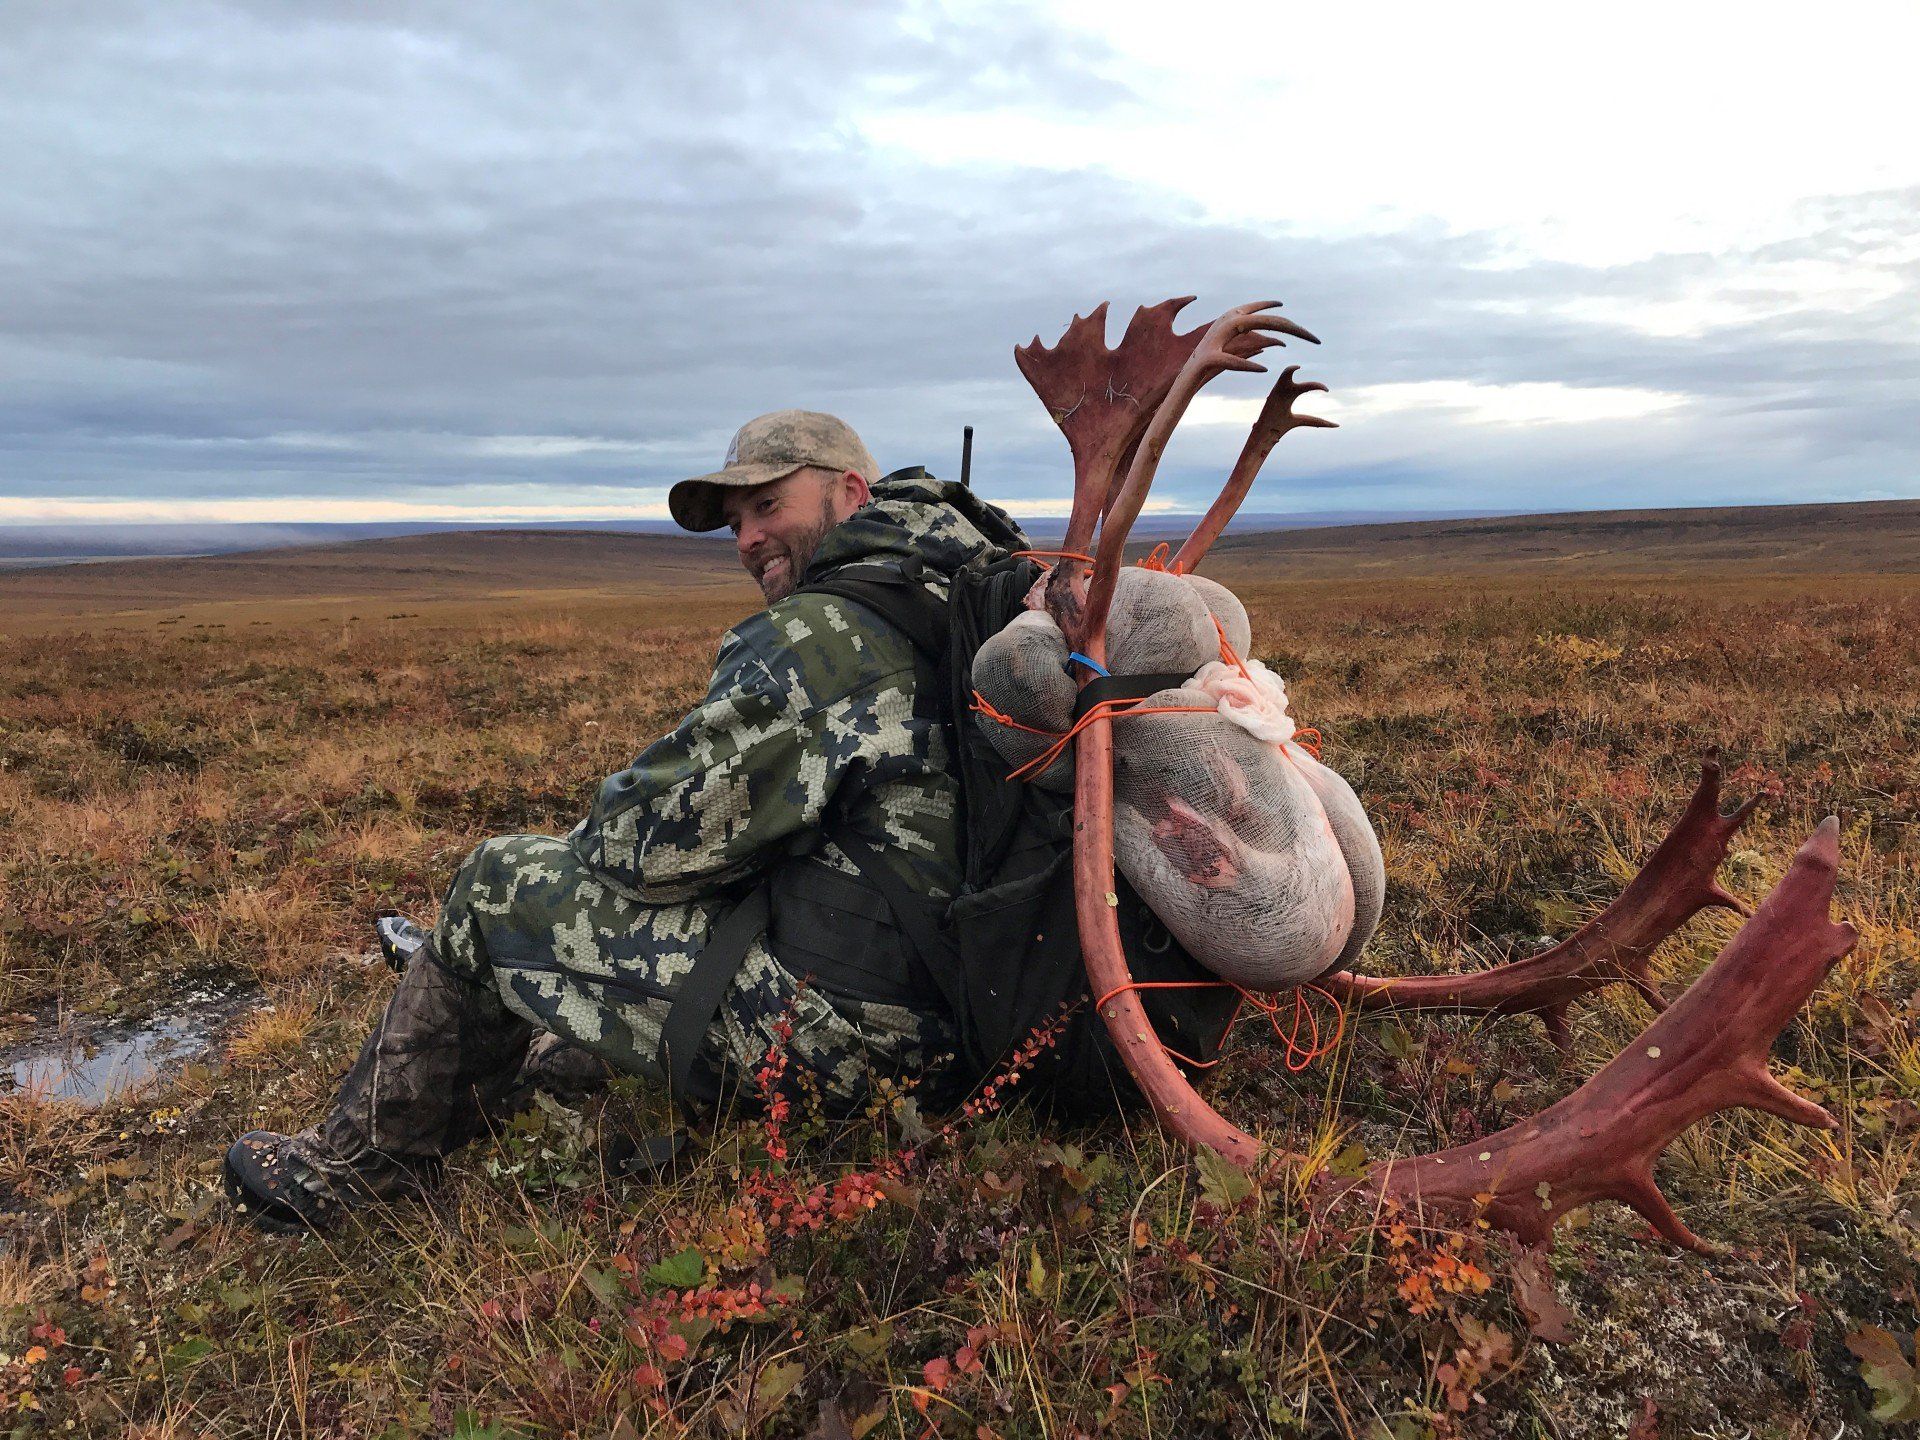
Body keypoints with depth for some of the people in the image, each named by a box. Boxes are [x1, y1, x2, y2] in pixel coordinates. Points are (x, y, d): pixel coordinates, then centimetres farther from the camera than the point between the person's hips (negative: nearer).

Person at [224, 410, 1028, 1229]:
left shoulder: (818, 634, -18)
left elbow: (659, 837, -15)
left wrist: (594, 837, 6)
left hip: (822, 1028, -9)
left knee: (497, 884, 6)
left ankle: (356, 1165, 26)